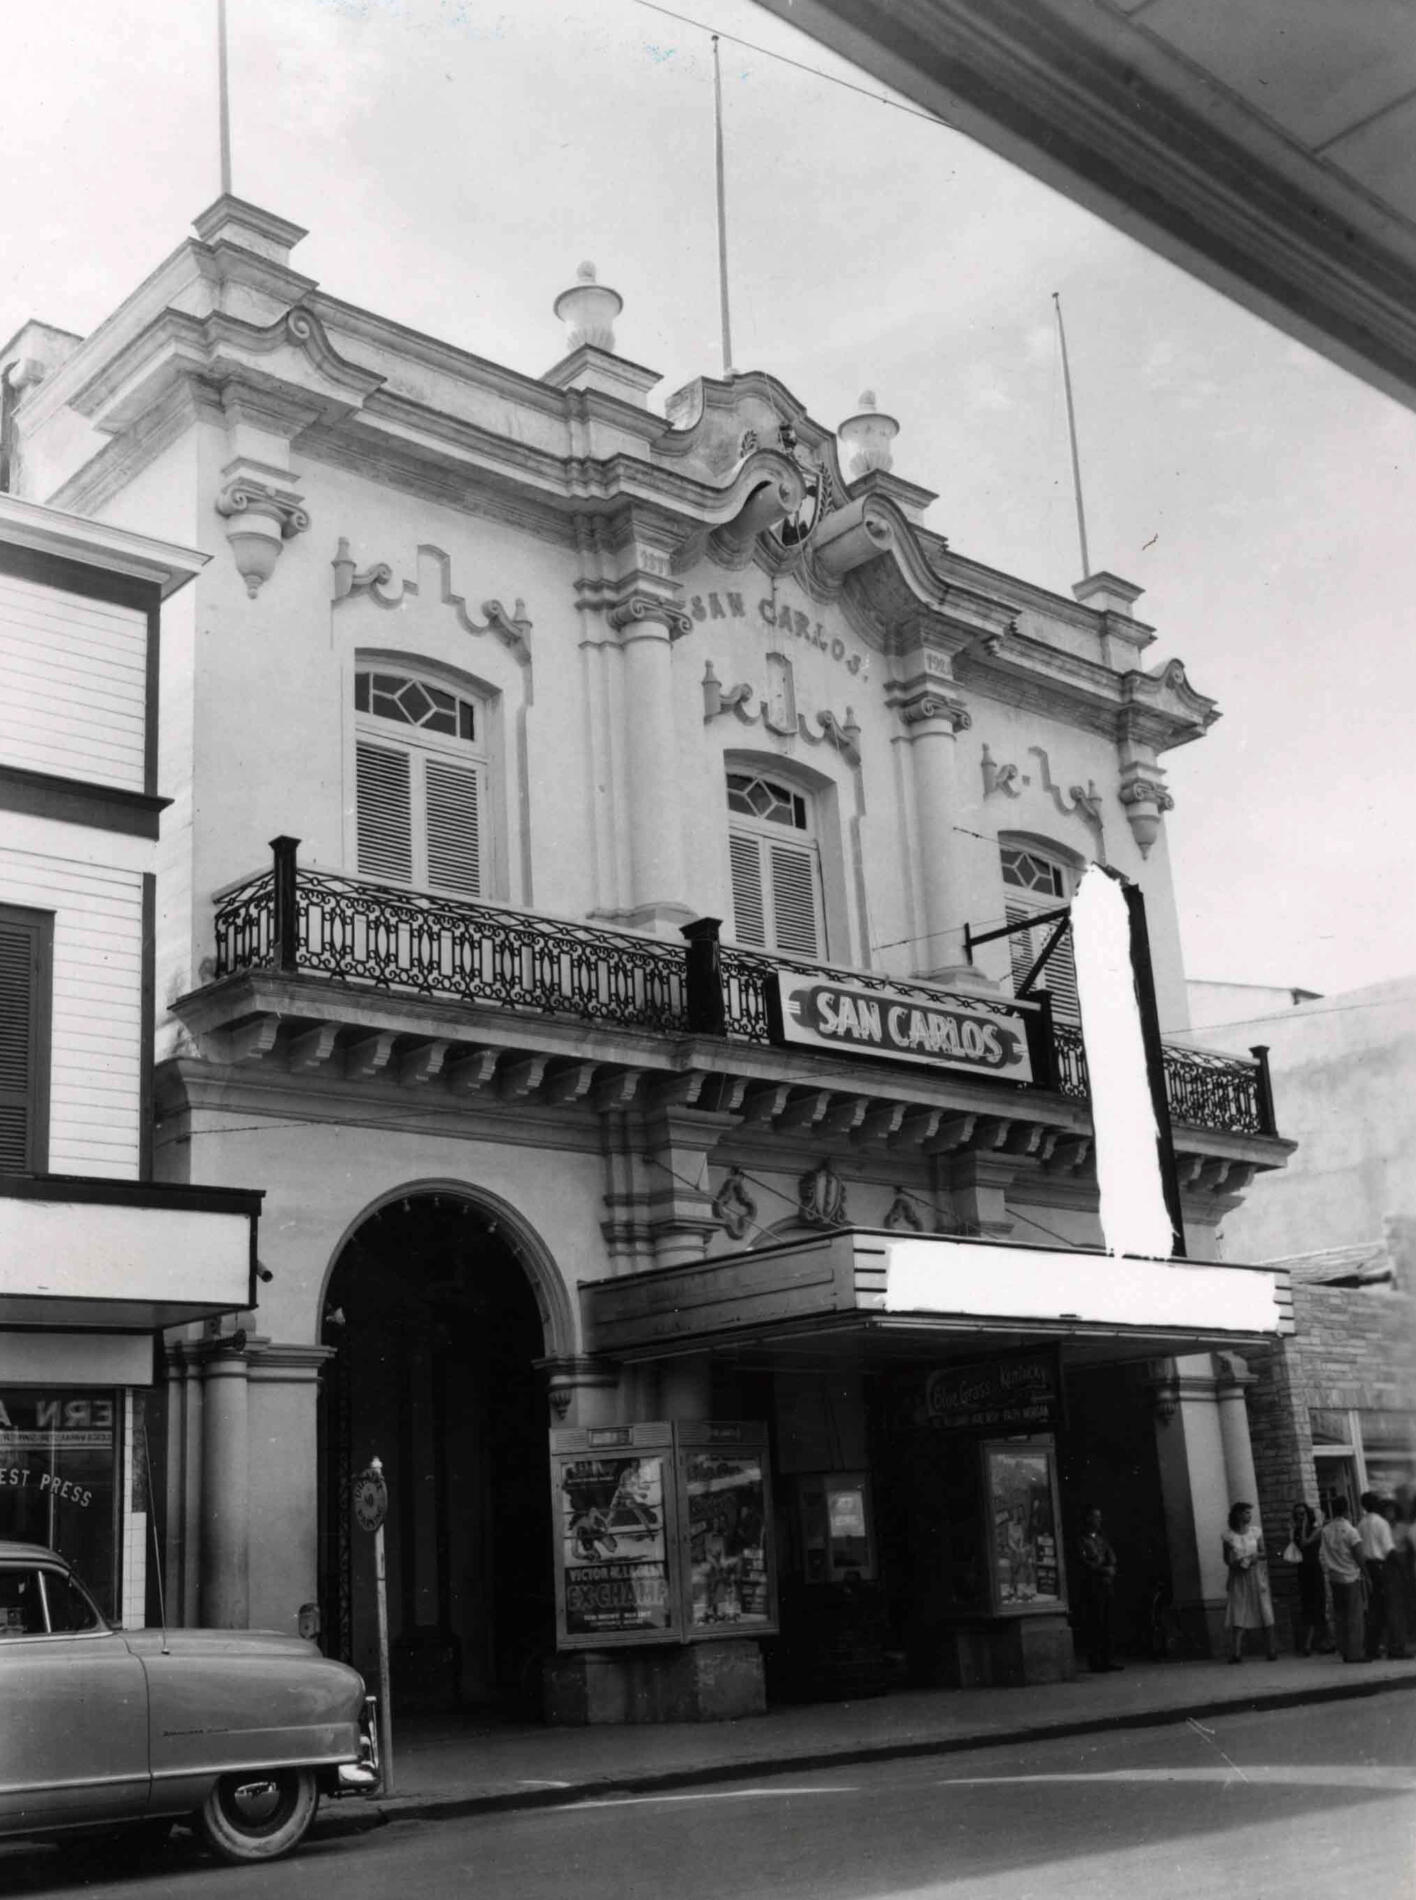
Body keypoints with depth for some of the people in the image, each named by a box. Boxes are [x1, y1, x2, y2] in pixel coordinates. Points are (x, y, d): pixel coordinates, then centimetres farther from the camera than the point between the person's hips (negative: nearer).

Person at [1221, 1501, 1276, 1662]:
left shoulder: (1255, 1531, 4)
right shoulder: (1228, 1536, -1)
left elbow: (1264, 1553, 8)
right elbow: (1227, 1559, 5)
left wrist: (1257, 1556, -12)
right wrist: (1235, 1563, -15)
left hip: (1256, 1575, 2)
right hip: (1238, 1578, -2)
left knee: (1265, 1613, 0)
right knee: (1237, 1615, -8)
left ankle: (1272, 1649, 6)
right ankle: (1235, 1652, -12)